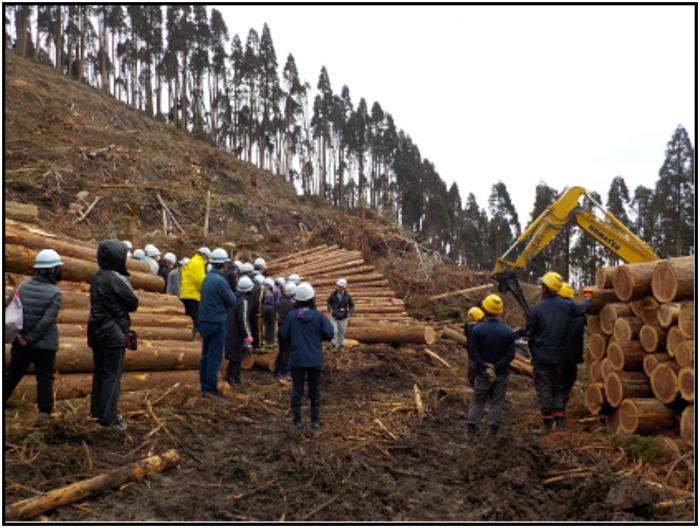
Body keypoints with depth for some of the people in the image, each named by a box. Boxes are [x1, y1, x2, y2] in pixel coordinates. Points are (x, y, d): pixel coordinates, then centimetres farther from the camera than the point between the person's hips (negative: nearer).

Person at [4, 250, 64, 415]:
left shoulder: (22, 286, -2)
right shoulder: (54, 293, -14)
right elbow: (46, 321, -20)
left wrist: (19, 334, -4)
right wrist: (30, 338, -11)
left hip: (20, 345, 4)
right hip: (45, 346, -4)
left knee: (11, 376, 18)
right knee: (45, 380, 6)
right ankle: (45, 412, 9)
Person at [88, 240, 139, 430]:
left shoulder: (96, 278, 7)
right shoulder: (116, 279, -18)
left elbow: (99, 302, 12)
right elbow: (134, 303, -10)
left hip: (97, 332, 8)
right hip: (114, 334, -8)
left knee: (100, 373, 17)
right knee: (113, 376, -3)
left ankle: (97, 410, 27)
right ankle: (108, 417, -2)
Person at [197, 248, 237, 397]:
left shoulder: (206, 278, 9)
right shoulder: (220, 280, -17)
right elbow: (232, 301, -12)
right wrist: (230, 292, 8)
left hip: (205, 322, 8)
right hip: (217, 323, -8)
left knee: (205, 356, 12)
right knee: (214, 357, -3)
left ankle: (204, 388, 18)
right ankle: (211, 389, 0)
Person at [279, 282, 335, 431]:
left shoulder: (291, 315, -9)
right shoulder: (319, 316, -9)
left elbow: (283, 335, -5)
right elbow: (329, 334, -12)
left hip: (297, 359, 0)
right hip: (315, 359, 0)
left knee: (297, 390, 11)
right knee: (315, 391, 13)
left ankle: (297, 420, 15)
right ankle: (315, 421, 18)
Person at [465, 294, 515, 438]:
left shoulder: (476, 330, -10)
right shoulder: (508, 332, -6)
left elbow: (472, 352, -13)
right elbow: (510, 354, -10)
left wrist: (485, 367, -10)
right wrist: (496, 367, -12)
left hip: (482, 373, 0)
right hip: (501, 374, 0)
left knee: (477, 401, 12)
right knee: (497, 402, 10)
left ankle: (471, 425, 6)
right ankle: (494, 429, 11)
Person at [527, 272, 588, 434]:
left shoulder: (537, 309, -12)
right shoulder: (567, 306, -2)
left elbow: (531, 335, -5)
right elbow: (584, 308, 15)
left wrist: (533, 353, 10)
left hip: (542, 357, -4)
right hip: (560, 356, 4)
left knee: (543, 389, 3)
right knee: (558, 387, 18)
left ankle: (547, 424, 6)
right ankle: (559, 419, 17)